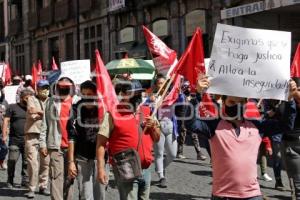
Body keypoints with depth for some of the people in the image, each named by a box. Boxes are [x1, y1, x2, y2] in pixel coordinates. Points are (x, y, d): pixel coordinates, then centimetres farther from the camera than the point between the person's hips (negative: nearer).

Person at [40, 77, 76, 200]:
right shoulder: (51, 102, 7)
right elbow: (45, 124, 7)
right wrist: (42, 143, 1)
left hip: (72, 145, 1)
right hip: (56, 145, -1)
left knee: (69, 176, 7)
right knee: (57, 176, -5)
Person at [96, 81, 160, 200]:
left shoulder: (146, 112, 10)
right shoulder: (113, 114, -7)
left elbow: (156, 139, 17)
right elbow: (101, 143, -9)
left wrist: (153, 127, -3)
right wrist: (100, 168, -16)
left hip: (146, 169, 6)